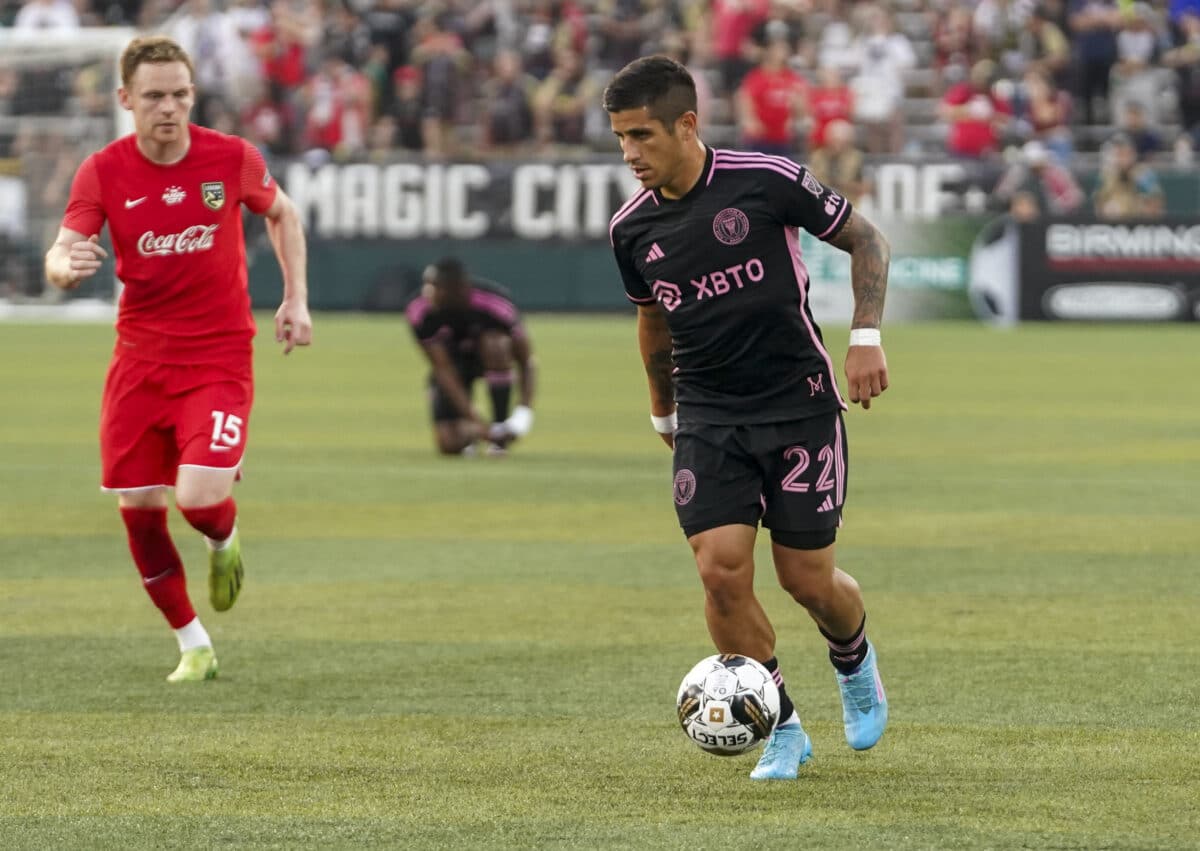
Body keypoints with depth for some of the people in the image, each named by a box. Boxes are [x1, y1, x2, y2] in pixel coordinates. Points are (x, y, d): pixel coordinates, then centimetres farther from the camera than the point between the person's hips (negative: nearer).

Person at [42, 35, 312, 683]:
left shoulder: (232, 159, -7)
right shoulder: (103, 173, -7)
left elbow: (282, 214, 13)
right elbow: (59, 257, -15)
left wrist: (296, 299, 5)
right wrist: (67, 266, -39)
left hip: (219, 356, -2)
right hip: (139, 358, 2)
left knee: (199, 497, -19)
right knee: (137, 507, 2)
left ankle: (224, 542, 20)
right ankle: (193, 647, 20)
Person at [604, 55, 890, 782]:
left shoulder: (767, 181, -13)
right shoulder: (633, 229, 0)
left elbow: (865, 239, -1)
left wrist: (866, 336, -10)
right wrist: (662, 408, 28)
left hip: (799, 403, -3)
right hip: (707, 416, 3)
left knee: (807, 579, 0)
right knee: (722, 569, -13)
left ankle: (855, 663, 36)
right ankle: (783, 730, 3)